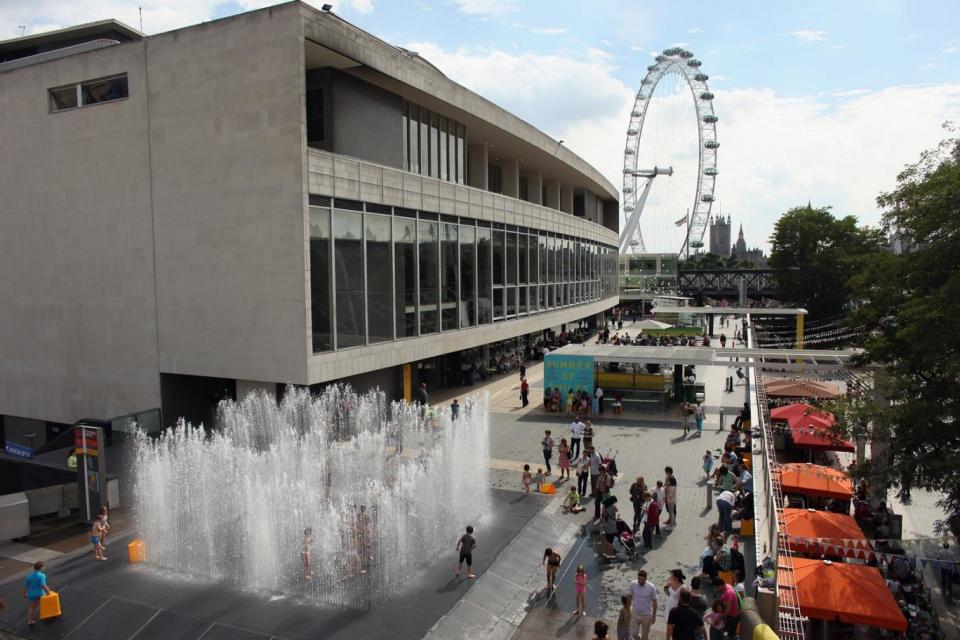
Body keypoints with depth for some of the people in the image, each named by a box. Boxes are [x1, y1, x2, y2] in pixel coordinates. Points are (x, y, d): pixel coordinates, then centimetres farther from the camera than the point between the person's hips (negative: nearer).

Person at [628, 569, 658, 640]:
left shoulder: (651, 587, -19)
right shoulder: (632, 584, -14)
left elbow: (654, 601, -8)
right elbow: (630, 597, 1)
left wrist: (654, 616, -3)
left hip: (646, 615, -1)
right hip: (634, 614, 1)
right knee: (634, 634, 7)